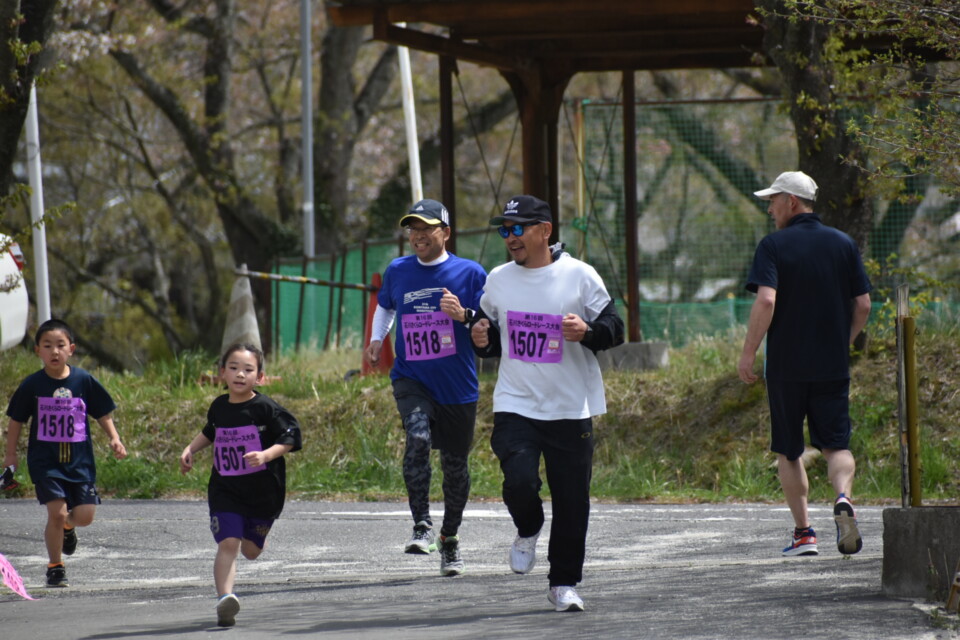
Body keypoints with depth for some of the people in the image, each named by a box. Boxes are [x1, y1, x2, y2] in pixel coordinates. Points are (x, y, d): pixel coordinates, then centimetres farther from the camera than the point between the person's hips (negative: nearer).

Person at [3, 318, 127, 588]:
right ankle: (55, 567, 4)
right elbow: (16, 420, 8)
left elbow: (103, 414, 10)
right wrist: (10, 454, 7)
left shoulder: (84, 381, -1)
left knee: (85, 515, -4)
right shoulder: (32, 385, -3)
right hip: (45, 461, -2)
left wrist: (114, 439, -2)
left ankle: (67, 525, 34)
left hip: (80, 458, 2)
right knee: (56, 512, -14)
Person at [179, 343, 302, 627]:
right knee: (228, 543, -18)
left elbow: (290, 437, -15)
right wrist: (190, 450, 15)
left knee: (251, 550, 14)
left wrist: (266, 455, -29)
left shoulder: (265, 408, -12)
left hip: (263, 491, -2)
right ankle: (225, 597, -23)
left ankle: (255, 533, 51)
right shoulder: (219, 407, 3)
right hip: (225, 491, 2)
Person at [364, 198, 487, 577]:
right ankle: (422, 527, -24)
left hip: (458, 387, 0)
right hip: (411, 379, 0)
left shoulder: (469, 273, -3)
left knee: (455, 464, 8)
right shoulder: (397, 272, 5)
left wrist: (464, 315, -21)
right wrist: (376, 340, 12)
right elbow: (385, 305, 26)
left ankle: (450, 539, 28)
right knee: (418, 436, -27)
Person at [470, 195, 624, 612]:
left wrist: (587, 332, -21)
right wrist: (482, 339, -3)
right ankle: (528, 531, 15)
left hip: (571, 409, -1)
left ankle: (563, 584, 17)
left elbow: (614, 328, 0)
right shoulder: (498, 280, 7)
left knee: (572, 501, 2)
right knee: (520, 481, -19)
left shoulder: (579, 276, -3)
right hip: (514, 405, 1)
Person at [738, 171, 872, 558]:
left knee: (788, 451, 10)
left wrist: (748, 352, -12)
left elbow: (766, 300, -18)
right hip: (833, 366, 3)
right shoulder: (844, 245, 6)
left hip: (786, 366, -3)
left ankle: (803, 531, 6)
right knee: (836, 445, 5)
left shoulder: (774, 246, -6)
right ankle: (843, 498, -25)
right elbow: (863, 305, 6)